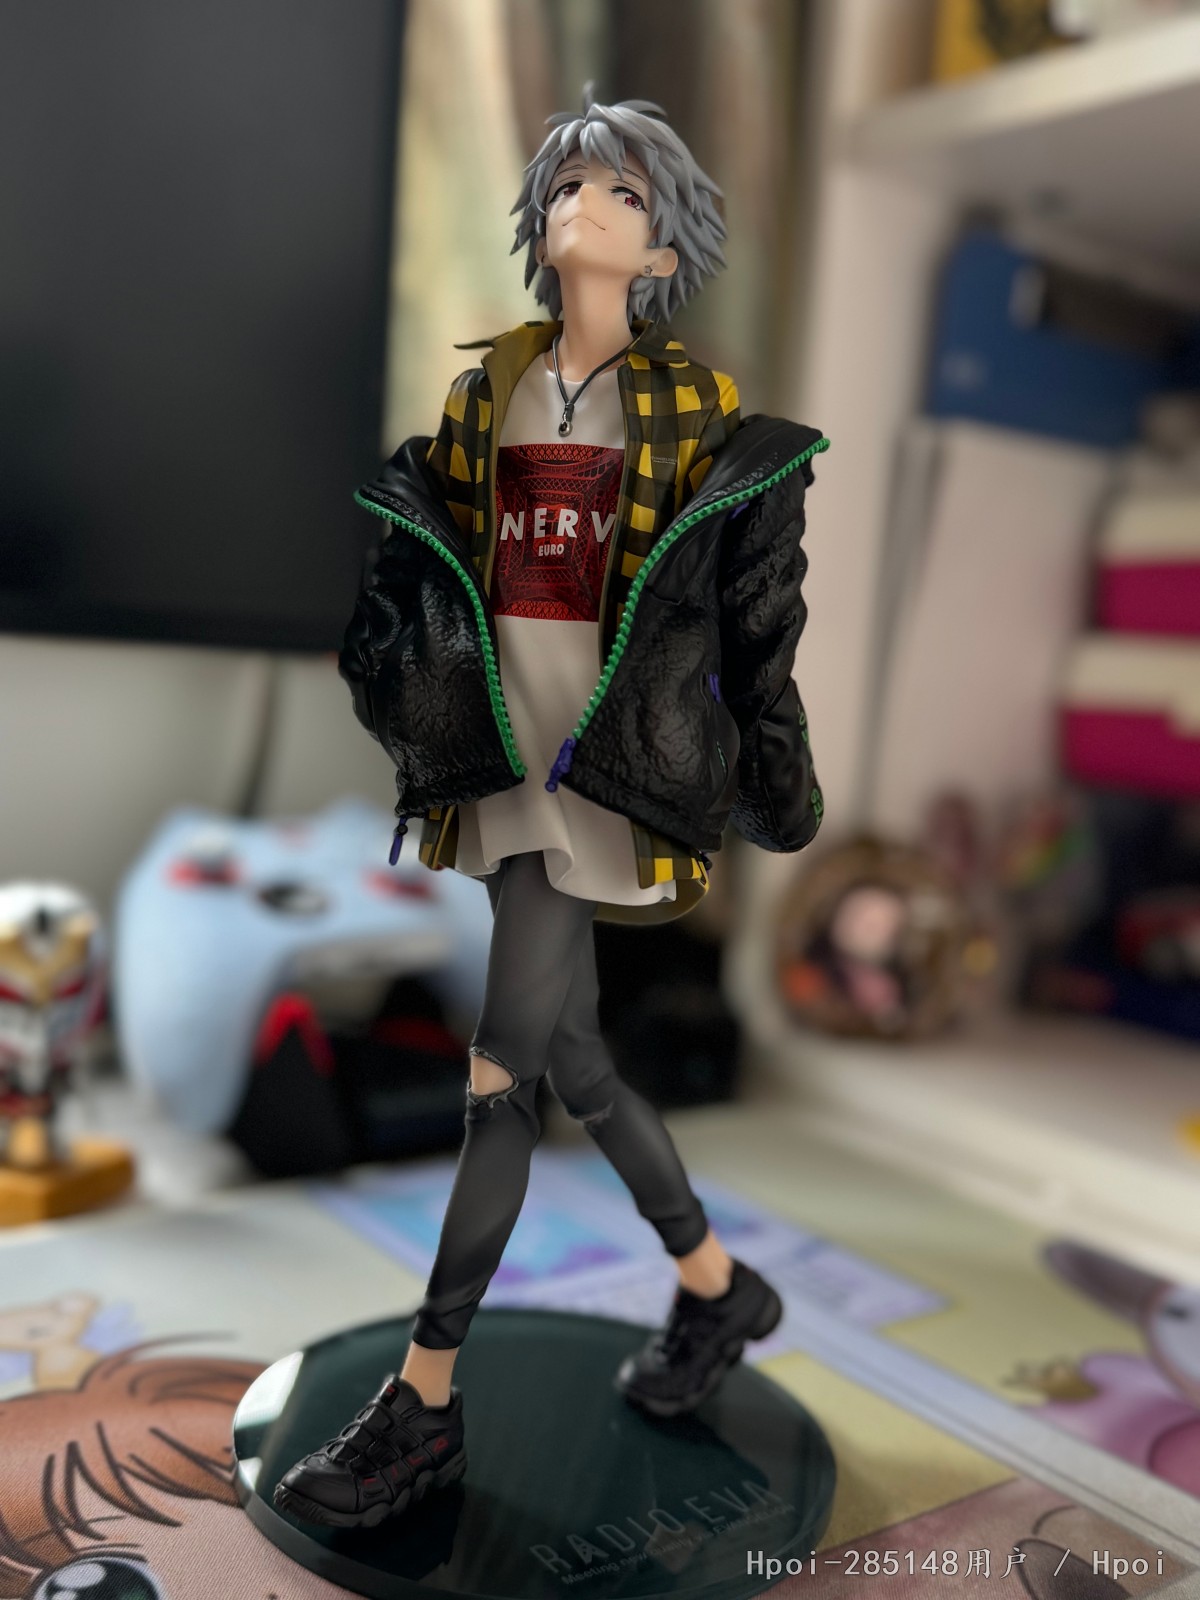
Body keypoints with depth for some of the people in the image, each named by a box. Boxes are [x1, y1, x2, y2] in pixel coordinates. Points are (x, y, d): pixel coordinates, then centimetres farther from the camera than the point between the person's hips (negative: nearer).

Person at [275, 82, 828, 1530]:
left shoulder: (698, 415, 2)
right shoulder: (483, 393, 14)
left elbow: (758, 627, 1)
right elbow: (436, 576, 15)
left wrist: (775, 784, -2)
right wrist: (431, 737, 11)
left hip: (613, 767, -5)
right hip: (500, 755, 6)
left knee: (499, 1073, -7)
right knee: (570, 1059, 12)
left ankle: (425, 1406, 8)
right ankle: (718, 1287, 35)